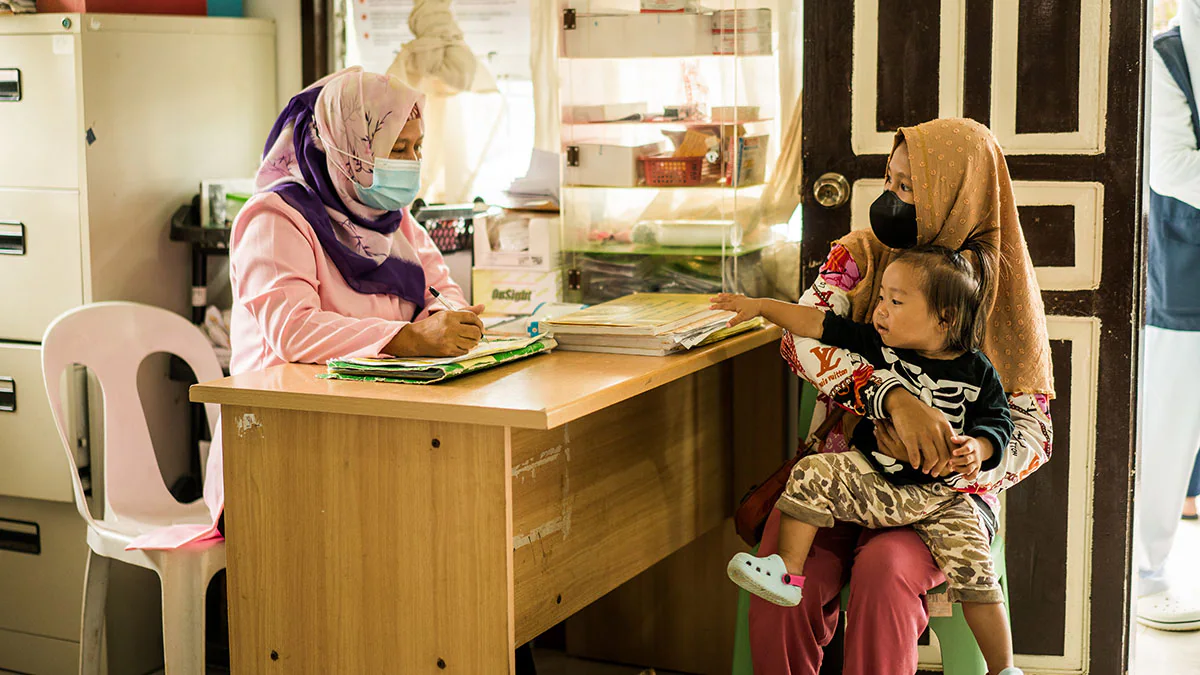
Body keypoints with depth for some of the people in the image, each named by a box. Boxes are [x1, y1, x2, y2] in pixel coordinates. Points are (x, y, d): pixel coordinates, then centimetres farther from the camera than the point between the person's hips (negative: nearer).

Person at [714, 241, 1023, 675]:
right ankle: (787, 573, -10)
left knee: (973, 566, -16)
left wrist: (977, 448, -25)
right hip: (873, 481, 3)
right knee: (812, 476, -19)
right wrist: (762, 307, -6)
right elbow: (820, 325, -1)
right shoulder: (879, 346, -1)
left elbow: (998, 422, -3)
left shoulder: (976, 373, -6)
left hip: (940, 496, -2)